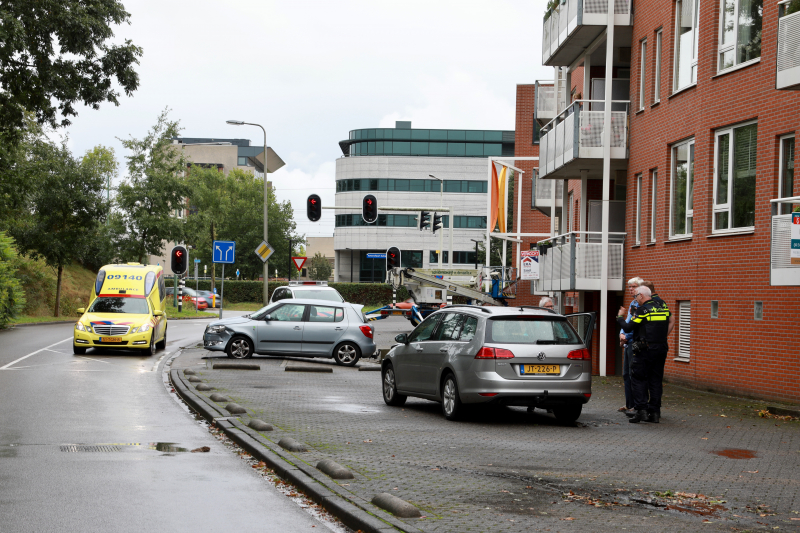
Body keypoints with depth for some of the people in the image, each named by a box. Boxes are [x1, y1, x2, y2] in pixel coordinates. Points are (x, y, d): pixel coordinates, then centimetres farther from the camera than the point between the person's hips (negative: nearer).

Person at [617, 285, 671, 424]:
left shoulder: (643, 310, -10)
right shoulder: (664, 308, 10)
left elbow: (627, 328, -11)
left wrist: (620, 317, 7)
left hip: (644, 350, -6)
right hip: (661, 349, 6)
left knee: (638, 379, 1)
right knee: (656, 381, 10)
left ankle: (641, 410, -8)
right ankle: (655, 412, 8)